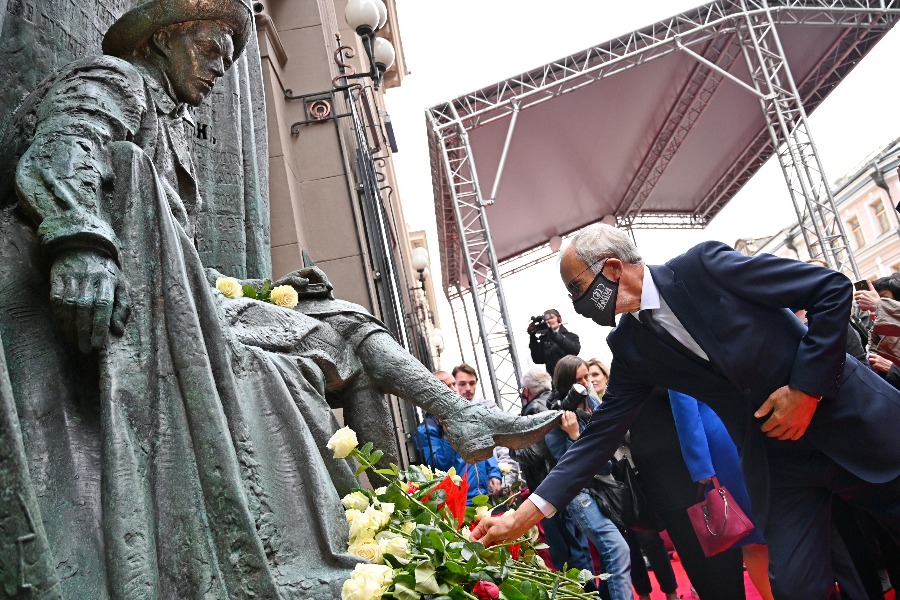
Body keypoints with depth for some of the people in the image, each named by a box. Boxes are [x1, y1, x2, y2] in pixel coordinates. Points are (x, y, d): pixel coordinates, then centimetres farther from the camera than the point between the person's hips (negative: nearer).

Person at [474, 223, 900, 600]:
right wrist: (521, 518, -7)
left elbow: (833, 288, -13)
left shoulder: (702, 266, -17)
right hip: (776, 460, 4)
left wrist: (806, 387, -18)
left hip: (857, 419, -3)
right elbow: (600, 437, -2)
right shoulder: (630, 348, -3)